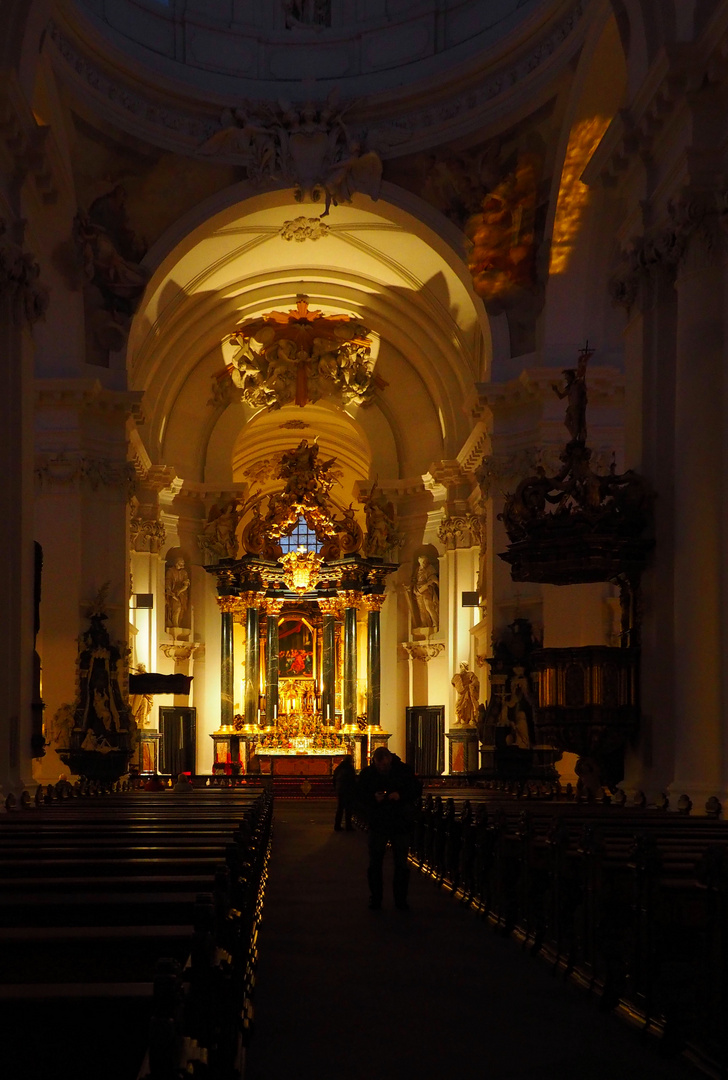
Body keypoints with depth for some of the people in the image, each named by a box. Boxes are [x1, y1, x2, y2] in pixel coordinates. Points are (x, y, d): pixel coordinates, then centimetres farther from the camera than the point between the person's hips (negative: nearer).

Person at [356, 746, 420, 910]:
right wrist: (373, 797, -20)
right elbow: (359, 794, 0)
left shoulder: (404, 770, -6)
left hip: (400, 824, -1)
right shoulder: (367, 773, -3)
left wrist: (401, 796, -19)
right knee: (375, 863, 5)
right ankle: (375, 898, 15)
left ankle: (400, 899, 15)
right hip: (377, 824, 1)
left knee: (401, 864, 5)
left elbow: (416, 790, -1)